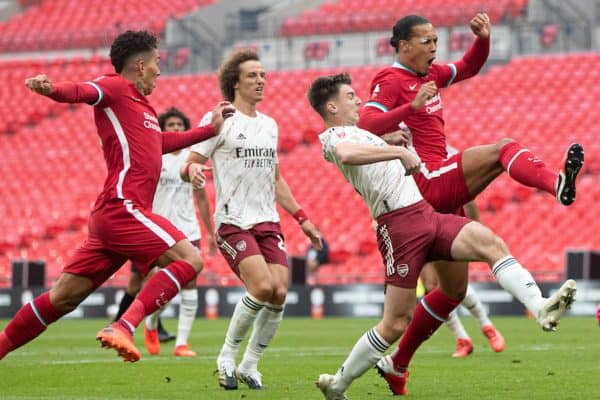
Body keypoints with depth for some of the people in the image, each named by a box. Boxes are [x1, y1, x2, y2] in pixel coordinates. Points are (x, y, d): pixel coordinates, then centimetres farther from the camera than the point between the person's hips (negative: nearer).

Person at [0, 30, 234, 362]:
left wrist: (211, 129, 47)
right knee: (189, 260, -15)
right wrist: (50, 89, -45)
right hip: (122, 208, -10)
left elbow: (162, 142, 42)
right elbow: (82, 92, -23)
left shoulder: (141, 105, 25)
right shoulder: (115, 88, -3)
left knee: (63, 298, 8)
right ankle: (123, 327, -26)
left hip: (112, 216, 10)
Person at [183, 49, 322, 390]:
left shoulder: (269, 125, 17)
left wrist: (302, 218, 21)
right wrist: (193, 169, -30)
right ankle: (227, 357, -3)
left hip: (268, 221, 6)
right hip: (233, 222, -6)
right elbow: (189, 165, -5)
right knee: (262, 287, -22)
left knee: (279, 292, -8)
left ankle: (249, 366, 8)